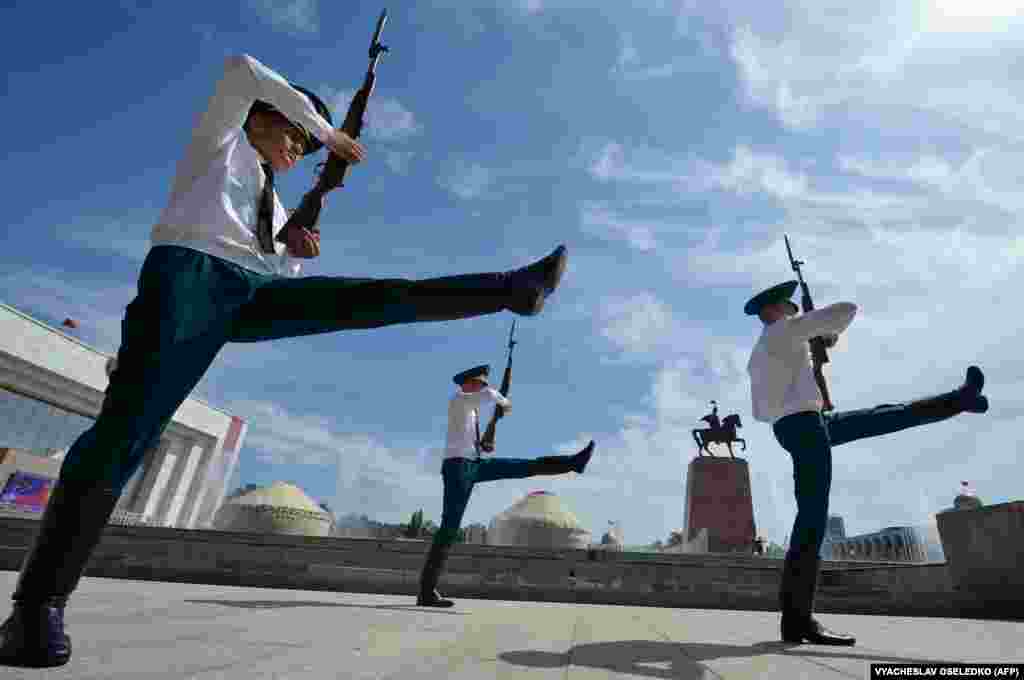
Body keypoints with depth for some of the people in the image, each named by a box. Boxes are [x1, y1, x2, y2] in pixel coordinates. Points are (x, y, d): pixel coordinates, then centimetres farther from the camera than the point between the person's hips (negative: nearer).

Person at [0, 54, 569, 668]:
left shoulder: (275, 205, 38)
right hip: (188, 274, -4)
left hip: (255, 293, 5)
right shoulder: (220, 137, 27)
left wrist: (298, 249, 9)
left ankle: (514, 289, -16)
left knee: (383, 297, -11)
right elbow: (243, 71, 11)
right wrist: (330, 131, 13)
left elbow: (283, 272, 32)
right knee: (125, 430, -16)